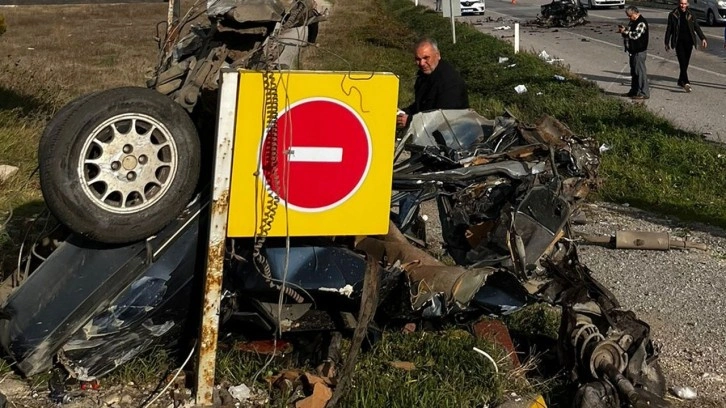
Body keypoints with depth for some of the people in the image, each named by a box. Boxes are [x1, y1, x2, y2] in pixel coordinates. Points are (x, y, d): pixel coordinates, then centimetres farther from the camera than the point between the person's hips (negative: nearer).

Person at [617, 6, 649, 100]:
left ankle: (644, 93, -4)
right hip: (633, 50, 10)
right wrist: (623, 30, 4)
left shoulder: (641, 22, -17)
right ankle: (634, 91, 26)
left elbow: (636, 35, -25)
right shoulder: (633, 22, 14)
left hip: (639, 51, -10)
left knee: (640, 71, -8)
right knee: (634, 71, 16)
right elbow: (630, 33, 24)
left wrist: (625, 31, -16)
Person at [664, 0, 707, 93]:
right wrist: (667, 43, 4)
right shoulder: (673, 15, 3)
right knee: (682, 62, -14)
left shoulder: (690, 15, 9)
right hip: (678, 42, -3)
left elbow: (697, 27, 8)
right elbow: (669, 29, 6)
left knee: (685, 63, 6)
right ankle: (686, 82, -22)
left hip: (688, 41, 3)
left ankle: (681, 81, 21)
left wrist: (703, 38, -4)